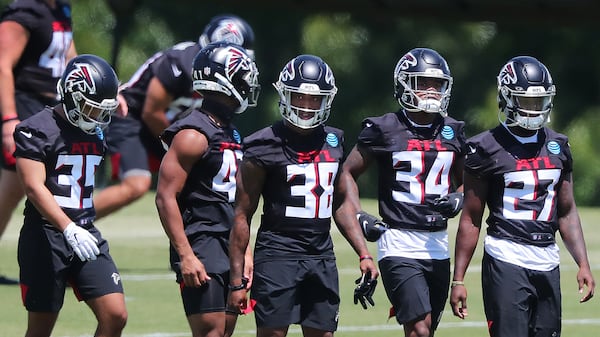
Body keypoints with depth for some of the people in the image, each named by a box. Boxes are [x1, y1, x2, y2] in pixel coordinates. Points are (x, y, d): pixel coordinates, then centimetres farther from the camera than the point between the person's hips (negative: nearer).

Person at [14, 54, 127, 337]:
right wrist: (69, 230, -31)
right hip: (45, 236, -6)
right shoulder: (37, 130, -11)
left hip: (85, 234, 6)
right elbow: (34, 187, -21)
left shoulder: (95, 133, 11)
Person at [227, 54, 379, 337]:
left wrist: (364, 254, 12)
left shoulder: (333, 142, 11)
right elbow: (242, 215, -4)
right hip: (278, 253, -5)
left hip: (322, 256, 5)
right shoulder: (265, 147, -6)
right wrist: (237, 280, -7)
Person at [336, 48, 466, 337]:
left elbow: (464, 181, 21)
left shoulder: (452, 131, 9)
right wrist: (360, 217, -11)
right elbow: (348, 173, 3)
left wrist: (457, 199, -2)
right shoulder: (385, 129, -5)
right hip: (400, 245, -5)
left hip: (438, 246, 5)